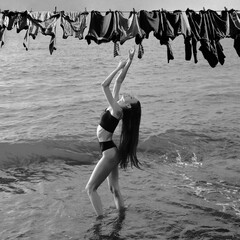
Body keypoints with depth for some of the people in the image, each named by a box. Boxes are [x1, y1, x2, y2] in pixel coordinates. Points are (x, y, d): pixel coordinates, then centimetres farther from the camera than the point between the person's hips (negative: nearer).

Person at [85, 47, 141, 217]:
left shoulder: (117, 110, -21)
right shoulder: (117, 106, 1)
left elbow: (105, 85, -25)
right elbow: (119, 80, 5)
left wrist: (120, 67, -20)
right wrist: (127, 63, 2)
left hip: (109, 153, -9)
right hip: (113, 152, 9)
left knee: (91, 188, -3)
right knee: (114, 188, 16)